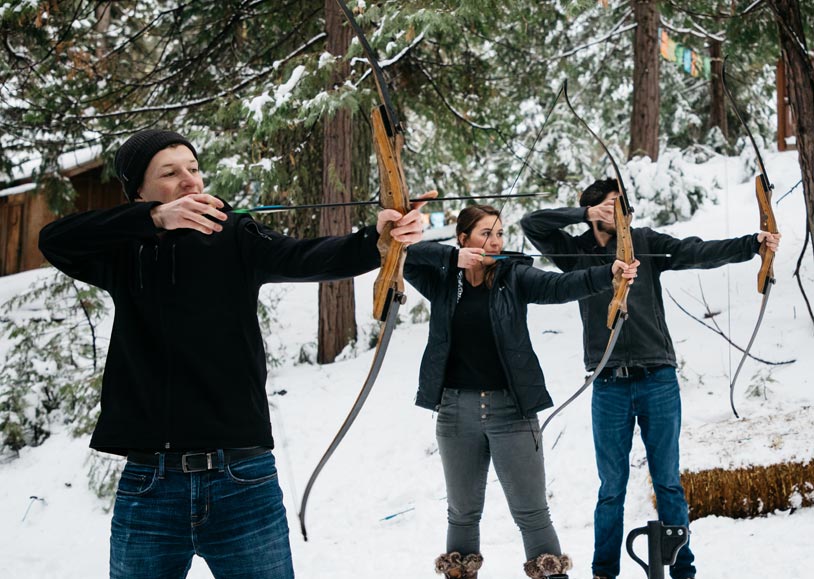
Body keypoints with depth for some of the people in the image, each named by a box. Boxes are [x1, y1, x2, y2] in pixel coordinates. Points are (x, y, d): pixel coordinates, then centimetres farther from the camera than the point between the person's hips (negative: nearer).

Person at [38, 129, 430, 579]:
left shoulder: (234, 239, 3)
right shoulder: (123, 254, 8)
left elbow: (307, 258, -13)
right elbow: (54, 240, -10)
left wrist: (375, 241, -35)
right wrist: (155, 218, -24)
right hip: (147, 487, 1)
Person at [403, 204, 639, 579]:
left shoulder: (514, 276, 0)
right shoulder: (442, 280, 4)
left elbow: (559, 286, -15)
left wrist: (608, 273, -31)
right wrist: (452, 257, -15)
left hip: (511, 408, -1)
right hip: (456, 410, 2)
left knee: (532, 512, 0)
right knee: (463, 513, 14)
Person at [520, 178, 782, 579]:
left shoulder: (645, 242, 5)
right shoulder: (576, 252, 7)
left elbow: (697, 253, -5)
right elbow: (532, 224, 1)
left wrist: (752, 244, -19)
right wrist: (584, 213, -7)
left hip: (657, 380, 0)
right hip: (609, 386, 0)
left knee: (668, 482, 6)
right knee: (612, 488, 8)